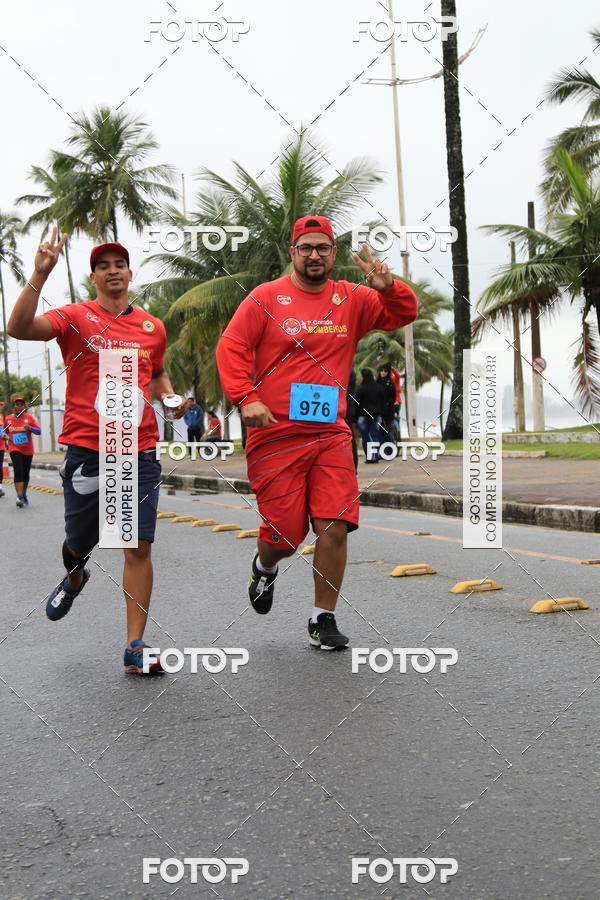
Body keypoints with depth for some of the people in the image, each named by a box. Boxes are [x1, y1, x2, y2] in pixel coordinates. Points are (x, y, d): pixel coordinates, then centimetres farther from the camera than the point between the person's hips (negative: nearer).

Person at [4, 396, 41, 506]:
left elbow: (38, 430, -7)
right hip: (15, 449, -1)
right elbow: (6, 431, 22)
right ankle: (19, 497, -23)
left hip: (28, 450, 1)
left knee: (26, 473, 11)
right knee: (18, 471, -18)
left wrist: (30, 428, -24)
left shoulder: (29, 417, -3)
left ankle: (24, 495, 30)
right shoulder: (8, 419, 2)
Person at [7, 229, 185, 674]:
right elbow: (19, 329, -18)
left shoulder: (153, 327, 10)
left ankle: (135, 647, 0)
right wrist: (40, 275, -27)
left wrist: (171, 397, 7)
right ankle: (74, 577, 49)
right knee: (81, 541, 11)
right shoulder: (76, 317, -1)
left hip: (140, 451, 2)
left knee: (139, 548, -5)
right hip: (86, 449, -2)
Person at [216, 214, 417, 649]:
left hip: (331, 435, 3)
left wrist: (388, 287, -12)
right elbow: (231, 348, -2)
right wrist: (246, 398, -15)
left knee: (335, 527, -7)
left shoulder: (351, 299, 10)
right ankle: (265, 566, 38)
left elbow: (404, 314, 10)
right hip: (275, 435, -2)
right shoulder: (266, 297, 1)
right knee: (285, 534, 0)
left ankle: (323, 618, 10)